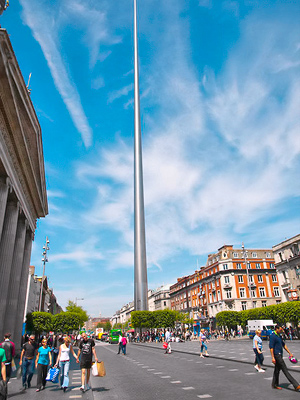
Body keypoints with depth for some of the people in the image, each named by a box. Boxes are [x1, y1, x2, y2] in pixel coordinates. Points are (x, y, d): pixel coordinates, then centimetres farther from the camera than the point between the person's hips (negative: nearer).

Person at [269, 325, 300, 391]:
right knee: (285, 370, -6)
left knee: (277, 370, 13)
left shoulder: (279, 336, 14)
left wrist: (290, 353, 19)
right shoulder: (272, 336, -16)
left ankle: (275, 385, 20)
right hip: (276, 355, -9)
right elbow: (271, 347, -19)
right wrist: (273, 358, -22)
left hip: (280, 355, 9)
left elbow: (284, 345, 22)